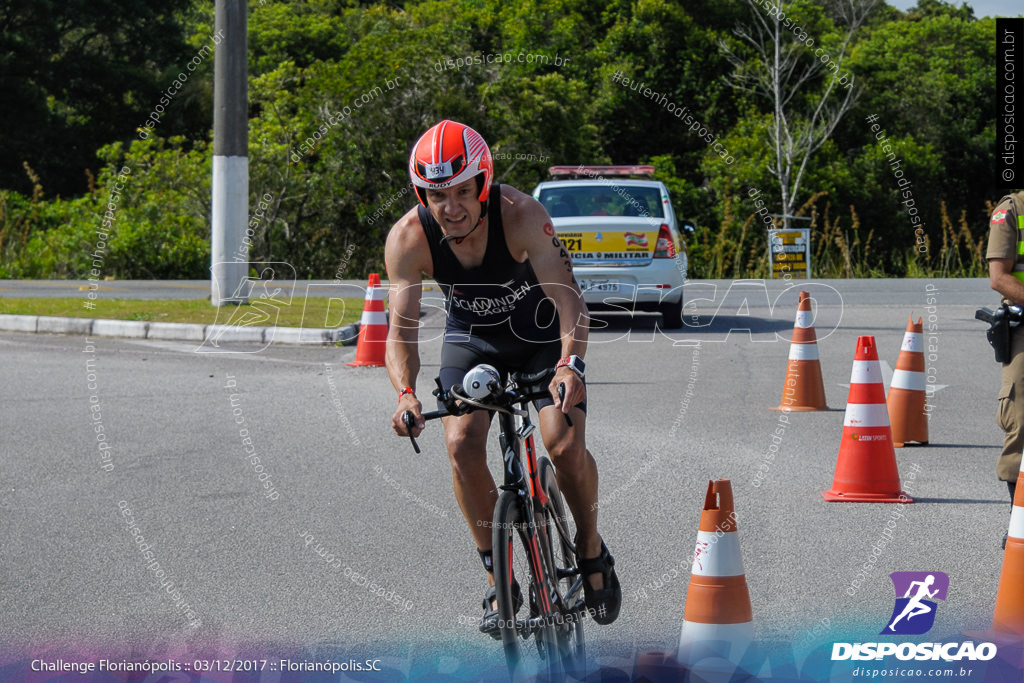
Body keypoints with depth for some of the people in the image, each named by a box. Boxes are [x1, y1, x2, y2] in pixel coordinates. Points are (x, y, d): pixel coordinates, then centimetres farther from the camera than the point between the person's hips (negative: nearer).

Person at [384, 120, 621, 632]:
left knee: (565, 444, -21)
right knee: (462, 444, -20)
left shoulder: (521, 215, -34)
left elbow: (567, 298, -40)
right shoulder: (407, 239, -26)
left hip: (541, 334, -2)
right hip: (471, 338, 2)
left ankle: (591, 551, 8)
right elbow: (401, 330, -28)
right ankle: (498, 580, -5)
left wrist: (569, 364, -58)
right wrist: (406, 393, -47)